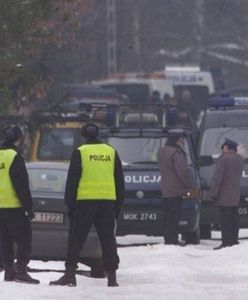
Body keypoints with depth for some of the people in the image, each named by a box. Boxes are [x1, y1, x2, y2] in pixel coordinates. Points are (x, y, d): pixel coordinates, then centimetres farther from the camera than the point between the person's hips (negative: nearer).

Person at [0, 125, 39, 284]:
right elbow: (22, 186, -14)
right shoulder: (15, 157, -12)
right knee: (24, 238, -4)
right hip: (14, 206, -7)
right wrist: (28, 207, -10)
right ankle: (21, 270, -14)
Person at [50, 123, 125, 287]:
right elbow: (120, 181, 13)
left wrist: (70, 204, 3)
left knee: (77, 238, 0)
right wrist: (118, 205, 18)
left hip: (85, 201, -3)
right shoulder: (112, 152, 9)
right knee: (108, 239, 7)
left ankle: (70, 274, -6)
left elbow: (72, 181, -2)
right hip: (108, 202, 3)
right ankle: (112, 276, 3)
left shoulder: (79, 153, -2)